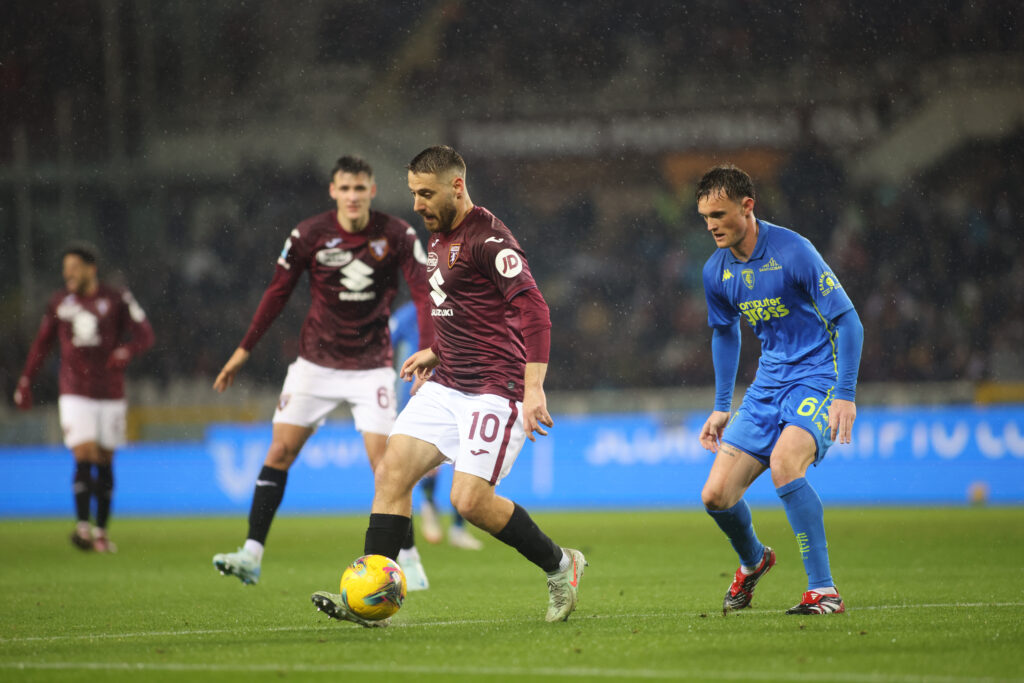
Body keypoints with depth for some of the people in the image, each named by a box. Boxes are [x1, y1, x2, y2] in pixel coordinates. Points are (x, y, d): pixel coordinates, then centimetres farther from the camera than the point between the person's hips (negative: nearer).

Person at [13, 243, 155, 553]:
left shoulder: (117, 300, -2)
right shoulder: (59, 302, 5)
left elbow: (145, 334, -7)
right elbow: (42, 344, 15)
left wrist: (126, 351, -28)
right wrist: (25, 381, 13)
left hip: (110, 395, 0)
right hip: (75, 395, 0)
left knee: (104, 463, 5)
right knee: (84, 458, -15)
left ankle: (101, 531, 16)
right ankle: (82, 527, -17)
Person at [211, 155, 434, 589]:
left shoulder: (398, 236, -10)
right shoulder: (309, 235, -8)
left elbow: (423, 294, -8)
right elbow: (277, 292, 3)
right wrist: (244, 350, 5)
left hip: (371, 366, -1)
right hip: (316, 362, 1)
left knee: (382, 459, -9)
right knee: (280, 451, -6)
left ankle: (408, 559, 3)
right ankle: (252, 555, -3)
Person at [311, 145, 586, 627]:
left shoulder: (487, 239, -15)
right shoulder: (438, 238, 15)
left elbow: (533, 311, -23)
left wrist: (533, 389, -30)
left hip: (494, 388, -9)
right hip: (447, 385, 9)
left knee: (470, 499, -15)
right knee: (391, 472, -6)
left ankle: (560, 566, 8)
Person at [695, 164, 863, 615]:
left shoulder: (793, 252, -17)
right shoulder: (716, 272, 3)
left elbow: (847, 320, -14)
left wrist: (845, 395, -19)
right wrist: (721, 407, 20)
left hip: (818, 376, -6)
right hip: (768, 386, 6)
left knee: (784, 463, -33)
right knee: (716, 495, -3)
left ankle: (824, 591, -26)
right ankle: (752, 561, 32)